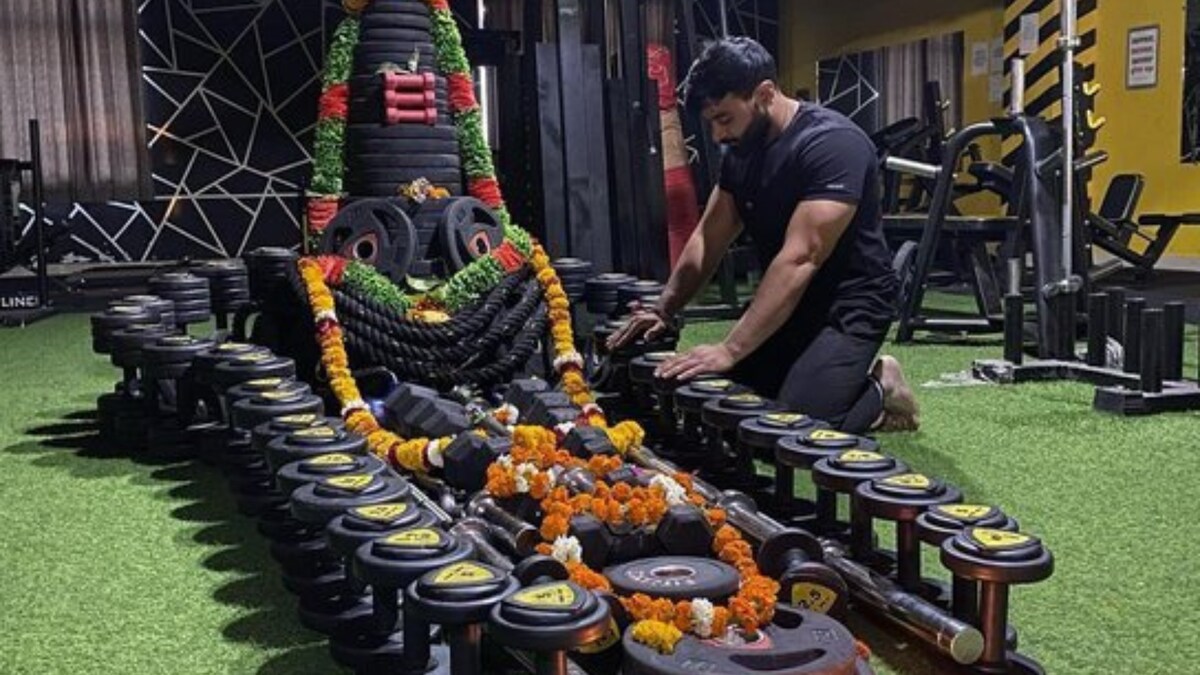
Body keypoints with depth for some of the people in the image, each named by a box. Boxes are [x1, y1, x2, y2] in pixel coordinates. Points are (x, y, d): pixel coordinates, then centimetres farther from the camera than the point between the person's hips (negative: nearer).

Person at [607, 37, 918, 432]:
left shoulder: (832, 144, -24)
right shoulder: (741, 150, 3)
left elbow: (800, 258, -32)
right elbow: (708, 239, 6)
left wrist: (730, 349, -36)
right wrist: (664, 311, -6)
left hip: (848, 303, -8)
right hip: (786, 302, 8)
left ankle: (879, 392, 7)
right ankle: (851, 379, 16)